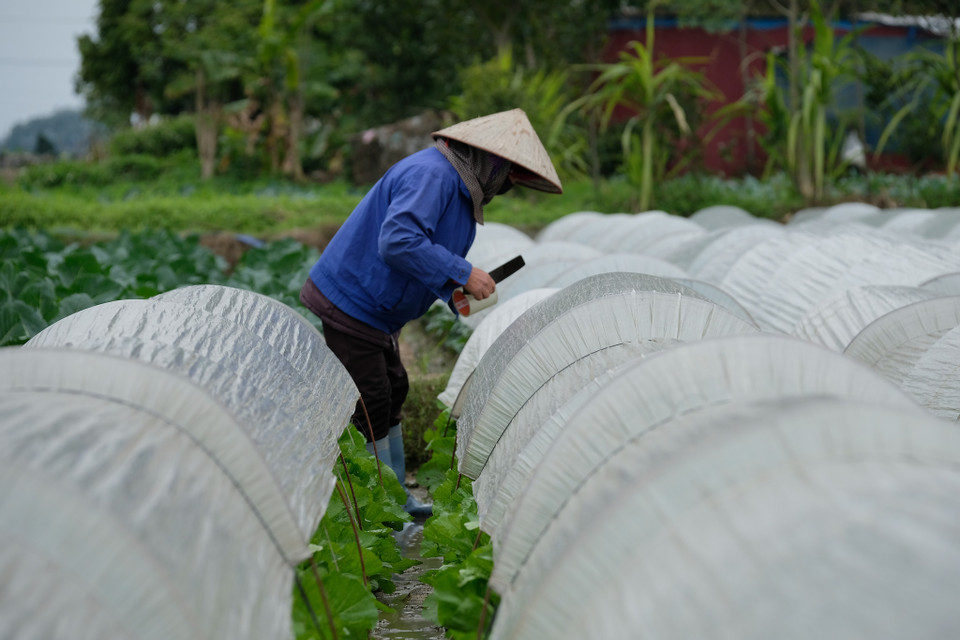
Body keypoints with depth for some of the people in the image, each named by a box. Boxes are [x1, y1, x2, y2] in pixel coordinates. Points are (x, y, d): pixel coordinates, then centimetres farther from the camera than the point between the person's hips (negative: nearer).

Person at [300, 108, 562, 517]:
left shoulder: (460, 185, 11)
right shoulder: (431, 175, -23)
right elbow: (398, 241, -36)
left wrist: (453, 293, 2)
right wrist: (462, 274, -29)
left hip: (376, 310, 11)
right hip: (349, 303, -11)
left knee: (392, 393, 18)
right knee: (370, 407, -6)